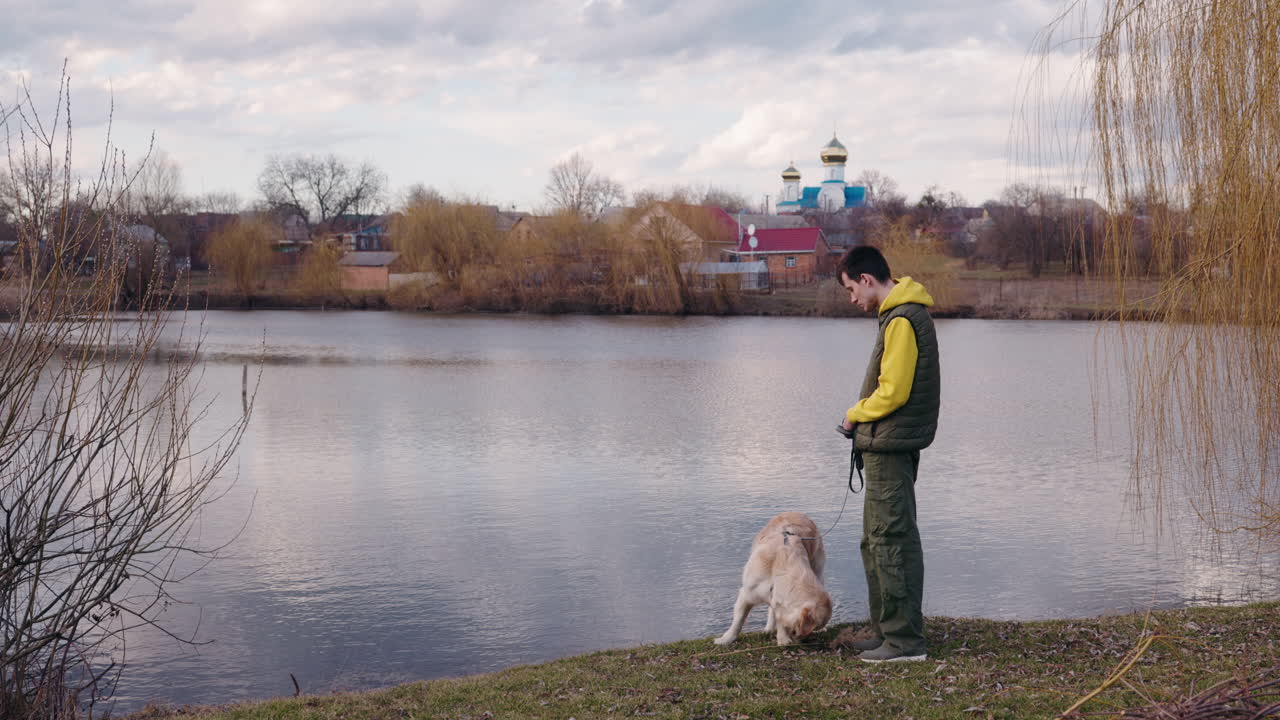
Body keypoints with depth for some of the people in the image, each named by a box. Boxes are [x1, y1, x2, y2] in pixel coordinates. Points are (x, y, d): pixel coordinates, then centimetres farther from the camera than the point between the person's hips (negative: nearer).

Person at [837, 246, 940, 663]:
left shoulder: (901, 321, -17)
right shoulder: (905, 314, 15)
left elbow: (893, 391, -22)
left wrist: (856, 415, -6)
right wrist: (862, 416, 8)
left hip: (889, 448, -11)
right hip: (890, 446, 11)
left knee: (892, 542, -7)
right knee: (877, 540, 17)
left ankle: (905, 640, -2)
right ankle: (886, 629, 25)